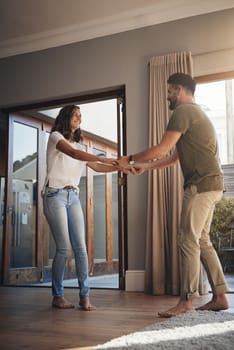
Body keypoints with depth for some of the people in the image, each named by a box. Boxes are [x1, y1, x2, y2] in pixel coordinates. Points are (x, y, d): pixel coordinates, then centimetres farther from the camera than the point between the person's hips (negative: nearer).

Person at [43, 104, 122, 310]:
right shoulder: (55, 137, 2)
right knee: (63, 247, -10)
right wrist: (104, 158, -26)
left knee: (80, 246, -5)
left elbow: (96, 167, 14)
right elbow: (73, 153, -17)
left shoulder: (78, 145, 22)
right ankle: (57, 296, 2)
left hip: (73, 197, 6)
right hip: (55, 194, -6)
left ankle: (85, 296, -4)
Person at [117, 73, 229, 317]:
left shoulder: (183, 112, -8)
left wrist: (131, 159, -2)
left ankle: (186, 300, -4)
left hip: (201, 183, -10)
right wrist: (145, 167, 21)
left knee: (188, 240, -8)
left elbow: (162, 149, -14)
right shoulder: (196, 113, 24)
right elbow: (174, 157, 24)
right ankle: (219, 296, 14)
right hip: (210, 184, 10)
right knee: (202, 241, 11)